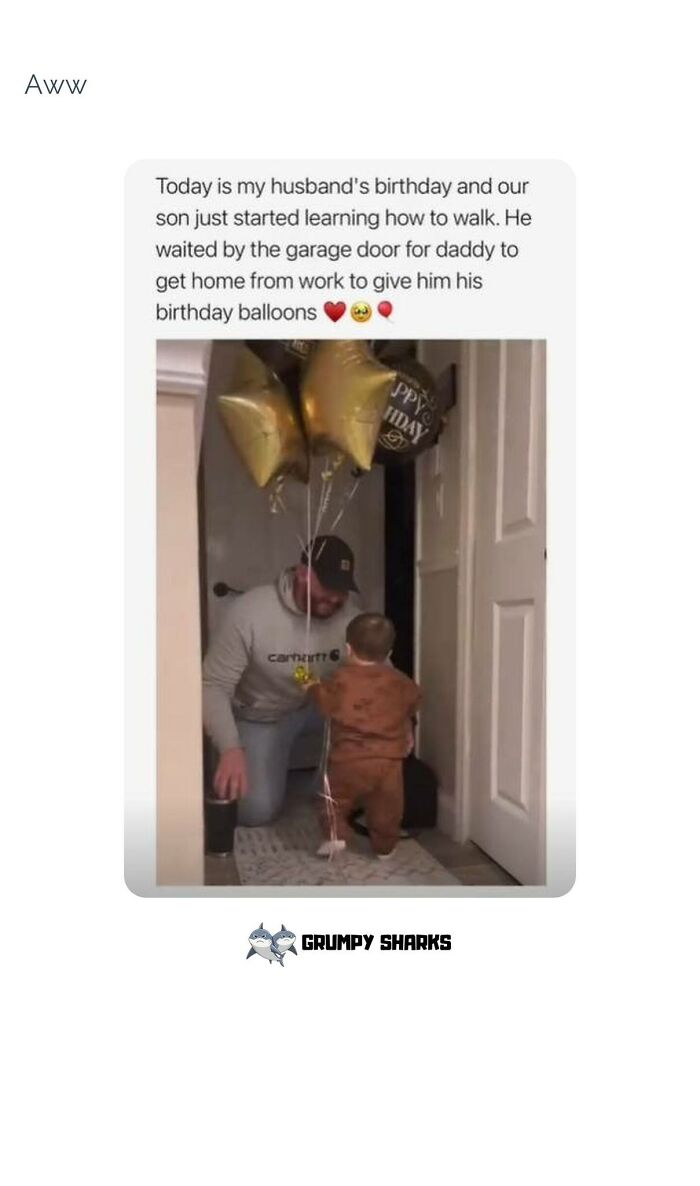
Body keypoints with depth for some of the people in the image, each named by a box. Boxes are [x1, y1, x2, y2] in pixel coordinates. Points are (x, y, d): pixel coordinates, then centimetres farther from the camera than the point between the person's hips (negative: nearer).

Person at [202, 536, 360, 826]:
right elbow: (213, 686, -27)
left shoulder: (349, 619, -22)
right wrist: (231, 749, -42)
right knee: (255, 811, -15)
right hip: (261, 716, -3)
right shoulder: (249, 612, -31)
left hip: (318, 705, 3)